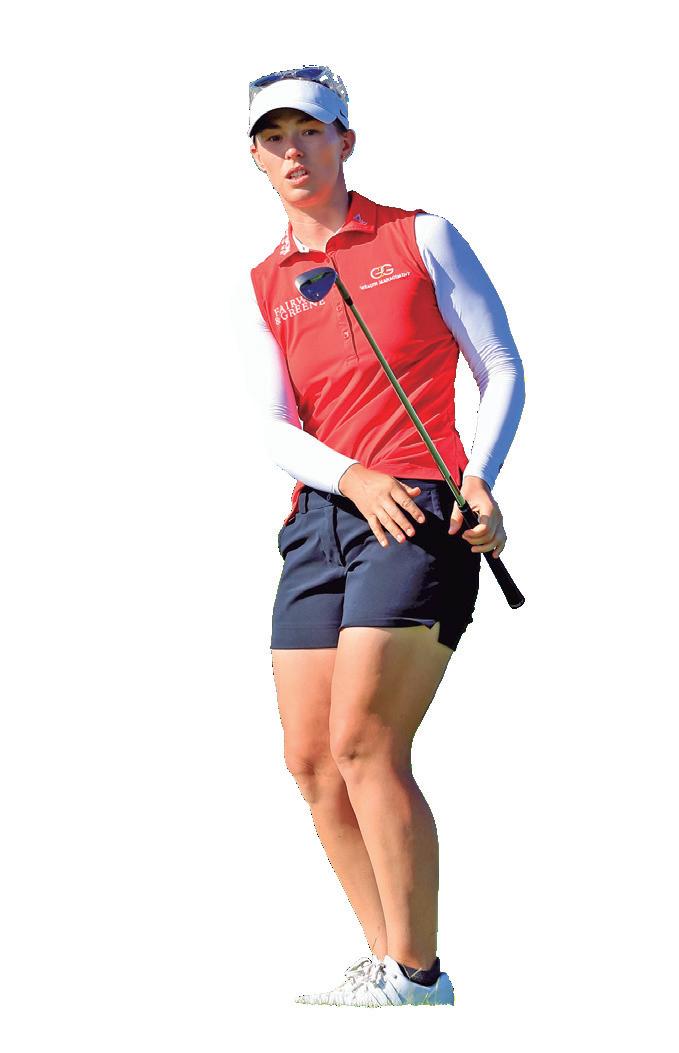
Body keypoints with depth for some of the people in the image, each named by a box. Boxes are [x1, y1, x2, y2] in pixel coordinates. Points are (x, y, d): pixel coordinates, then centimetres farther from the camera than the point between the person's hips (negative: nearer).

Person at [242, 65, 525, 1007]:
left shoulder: (423, 239, 3)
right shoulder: (265, 287, 14)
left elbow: (503, 370, 3)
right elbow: (277, 429, 5)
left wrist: (479, 479, -14)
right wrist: (353, 478, -15)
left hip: (425, 516, -5)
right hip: (321, 519, 6)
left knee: (363, 743, -16)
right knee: (311, 761, 0)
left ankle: (416, 974, -9)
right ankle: (392, 966, 10)